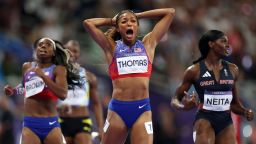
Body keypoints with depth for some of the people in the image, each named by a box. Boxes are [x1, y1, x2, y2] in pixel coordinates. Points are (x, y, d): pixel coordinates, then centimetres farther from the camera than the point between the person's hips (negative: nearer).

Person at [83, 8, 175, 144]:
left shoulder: (148, 44, 13)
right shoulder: (112, 47, 10)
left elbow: (170, 12, 16)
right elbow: (88, 23, 2)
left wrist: (138, 15, 20)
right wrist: (111, 21, 16)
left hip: (142, 109, 0)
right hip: (118, 108, 0)